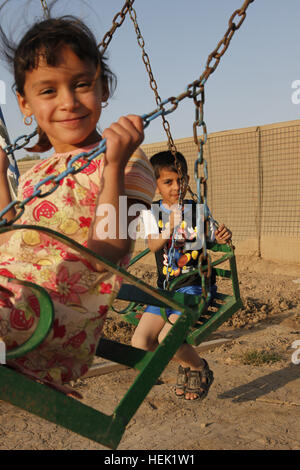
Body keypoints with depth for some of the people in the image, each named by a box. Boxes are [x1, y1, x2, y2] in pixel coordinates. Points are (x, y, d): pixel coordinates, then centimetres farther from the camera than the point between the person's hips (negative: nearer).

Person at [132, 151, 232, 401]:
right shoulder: (151, 213, 2)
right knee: (140, 342, -6)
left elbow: (215, 241, 1)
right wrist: (168, 232, -36)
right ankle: (185, 364, 22)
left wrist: (223, 238, -23)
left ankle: (200, 368, 11)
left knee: (167, 337, -21)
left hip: (196, 285, -4)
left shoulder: (198, 211, -1)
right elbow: (153, 245, -15)